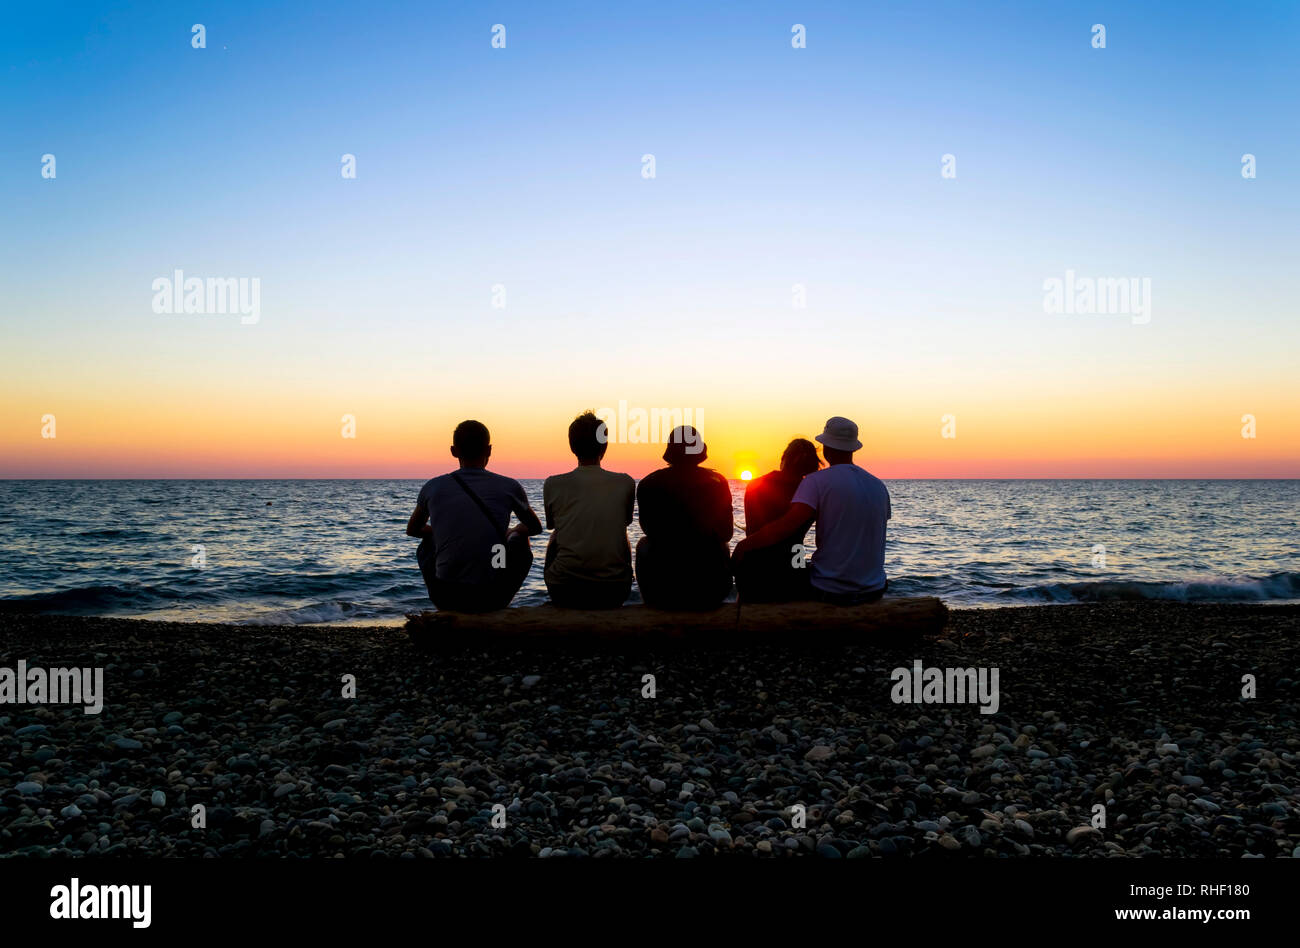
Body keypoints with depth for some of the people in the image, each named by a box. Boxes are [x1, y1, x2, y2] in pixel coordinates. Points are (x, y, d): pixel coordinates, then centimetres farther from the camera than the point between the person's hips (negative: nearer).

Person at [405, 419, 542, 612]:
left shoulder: (433, 487, 2)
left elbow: (412, 530, 22)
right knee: (520, 539, 26)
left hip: (445, 598, 1)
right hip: (493, 598, -1)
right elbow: (535, 527, 19)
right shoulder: (509, 487, -1)